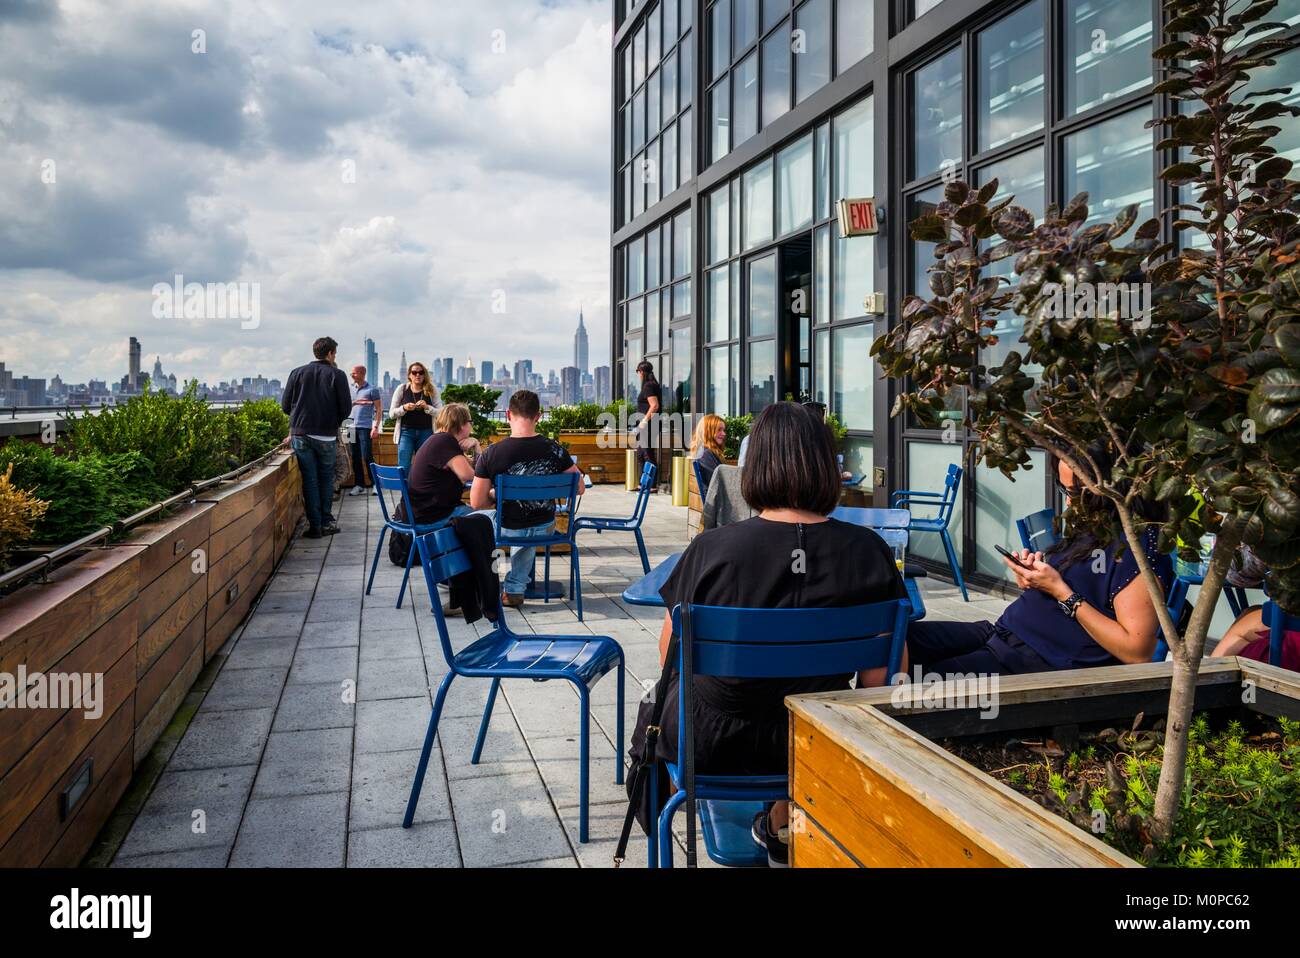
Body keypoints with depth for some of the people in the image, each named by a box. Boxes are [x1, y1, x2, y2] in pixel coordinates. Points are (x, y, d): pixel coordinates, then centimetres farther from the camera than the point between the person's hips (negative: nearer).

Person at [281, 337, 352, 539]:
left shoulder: (297, 373, 6)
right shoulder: (337, 375, -1)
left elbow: (285, 405, 7)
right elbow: (346, 408, -4)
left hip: (300, 433, 2)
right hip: (326, 436, -2)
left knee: (309, 480, 5)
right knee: (326, 478, 12)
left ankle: (315, 526, 4)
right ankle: (326, 522, 12)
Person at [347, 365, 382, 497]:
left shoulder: (372, 389, -2)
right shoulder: (351, 389, 14)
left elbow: (379, 409, -4)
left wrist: (376, 427, -10)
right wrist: (355, 402, 0)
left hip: (366, 427, -5)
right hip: (353, 427, 6)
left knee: (367, 456, -7)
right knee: (355, 457, 6)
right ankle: (359, 484, 13)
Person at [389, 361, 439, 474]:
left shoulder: (432, 390, 2)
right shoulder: (402, 389, 2)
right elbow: (391, 413, 3)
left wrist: (427, 407, -19)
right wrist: (404, 408, -16)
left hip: (426, 433, 1)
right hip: (406, 432, 0)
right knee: (403, 467, -4)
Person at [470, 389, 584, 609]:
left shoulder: (491, 453, -19)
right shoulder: (555, 450, -15)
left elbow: (477, 503, -16)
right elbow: (579, 488, -5)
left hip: (508, 529, -2)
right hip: (545, 528, 2)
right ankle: (515, 590, 40)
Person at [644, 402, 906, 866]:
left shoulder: (710, 549, -22)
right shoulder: (871, 552, -16)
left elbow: (670, 660, -7)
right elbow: (881, 674, -7)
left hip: (713, 741, -1)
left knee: (661, 692, 31)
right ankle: (782, 828, 46)